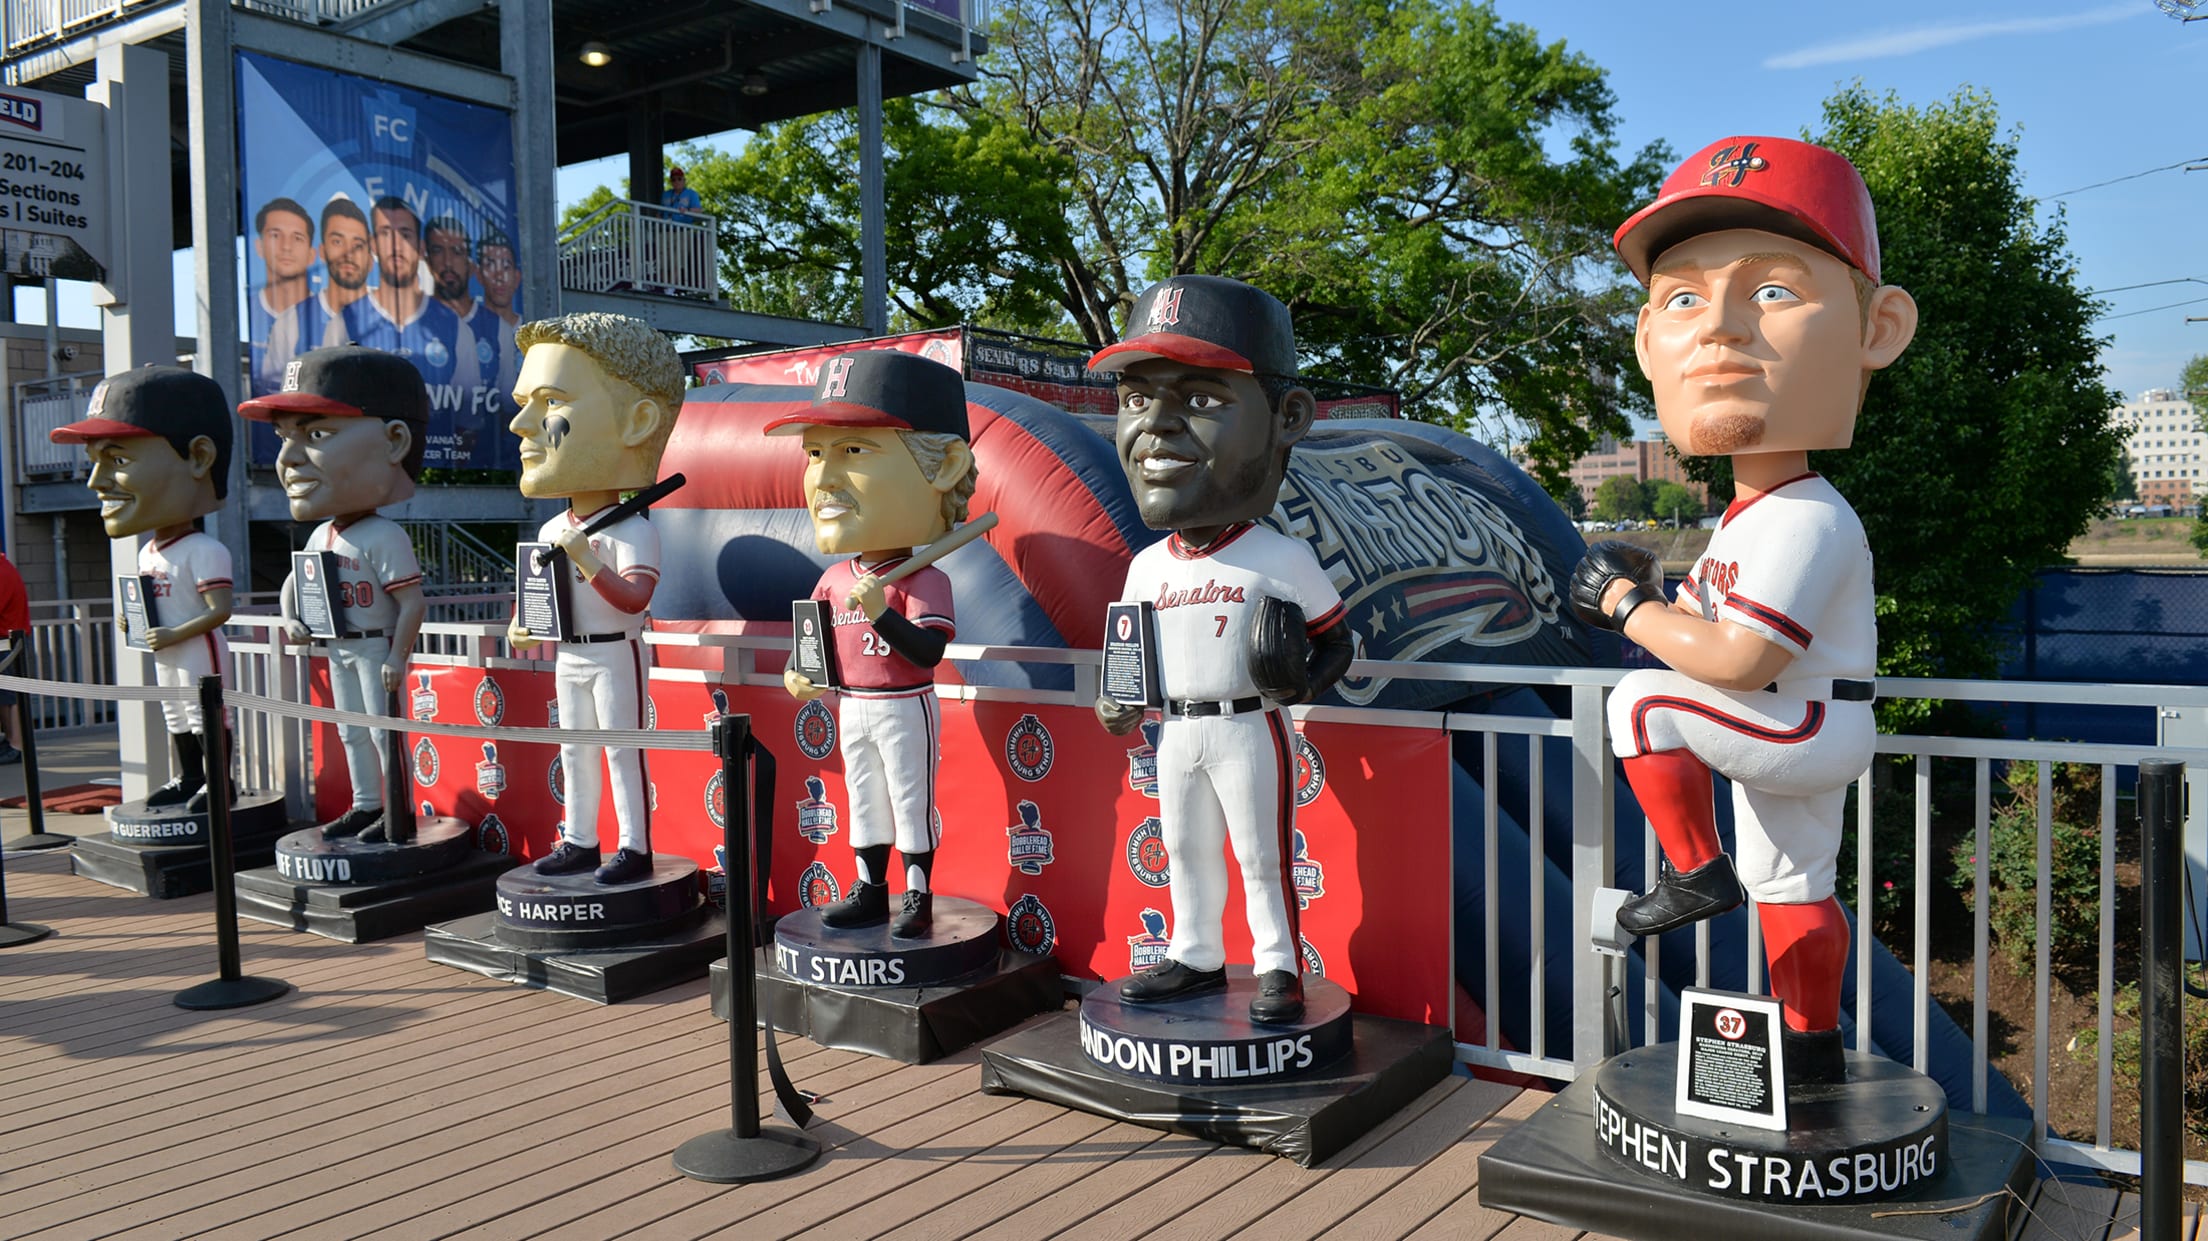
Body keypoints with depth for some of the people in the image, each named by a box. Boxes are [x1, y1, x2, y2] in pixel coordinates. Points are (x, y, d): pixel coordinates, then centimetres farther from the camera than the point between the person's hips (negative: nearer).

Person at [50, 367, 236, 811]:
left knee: (207, 717, -1)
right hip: (165, 658, 10)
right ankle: (187, 779, 30)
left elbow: (220, 610, -23)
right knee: (176, 719, 18)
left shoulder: (204, 551, -20)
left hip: (200, 653, -10)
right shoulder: (147, 553, 9)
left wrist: (174, 635, -24)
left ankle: (218, 780, 8)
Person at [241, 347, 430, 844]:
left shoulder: (384, 538, -21)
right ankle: (365, 805, 29)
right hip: (339, 650, 9)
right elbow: (295, 579, 23)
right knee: (351, 732, 17)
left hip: (375, 648, -9)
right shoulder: (320, 536, 6)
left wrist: (397, 655, -24)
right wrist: (291, 619, 6)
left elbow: (412, 602, -23)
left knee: (385, 729, -1)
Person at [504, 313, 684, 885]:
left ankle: (635, 848, 9)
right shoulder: (551, 531, 6)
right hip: (567, 656, 8)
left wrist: (589, 560, -35)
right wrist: (522, 624, 3)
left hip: (615, 655, -8)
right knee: (575, 751, 16)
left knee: (622, 750, 0)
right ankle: (580, 841, 28)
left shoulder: (631, 531, -18)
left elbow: (634, 599, -26)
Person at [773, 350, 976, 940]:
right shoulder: (835, 579, 2)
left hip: (905, 711, -7)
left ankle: (918, 898, 17)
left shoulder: (923, 580, -19)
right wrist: (798, 674, -1)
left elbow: (929, 653, -28)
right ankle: (869, 891, 30)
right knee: (864, 799, 17)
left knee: (912, 802, 4)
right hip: (852, 710, 7)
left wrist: (881, 611, -36)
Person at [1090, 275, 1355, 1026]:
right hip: (1176, 733, 5)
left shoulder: (1282, 560, -10)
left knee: (1262, 856, 6)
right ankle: (1196, 957, 33)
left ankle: (1279, 967, 21)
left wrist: (1305, 682, -18)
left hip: (1248, 729, -5)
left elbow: (1336, 638, -3)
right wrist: (1121, 701, -1)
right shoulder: (1147, 567, 4)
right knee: (1186, 852, 17)